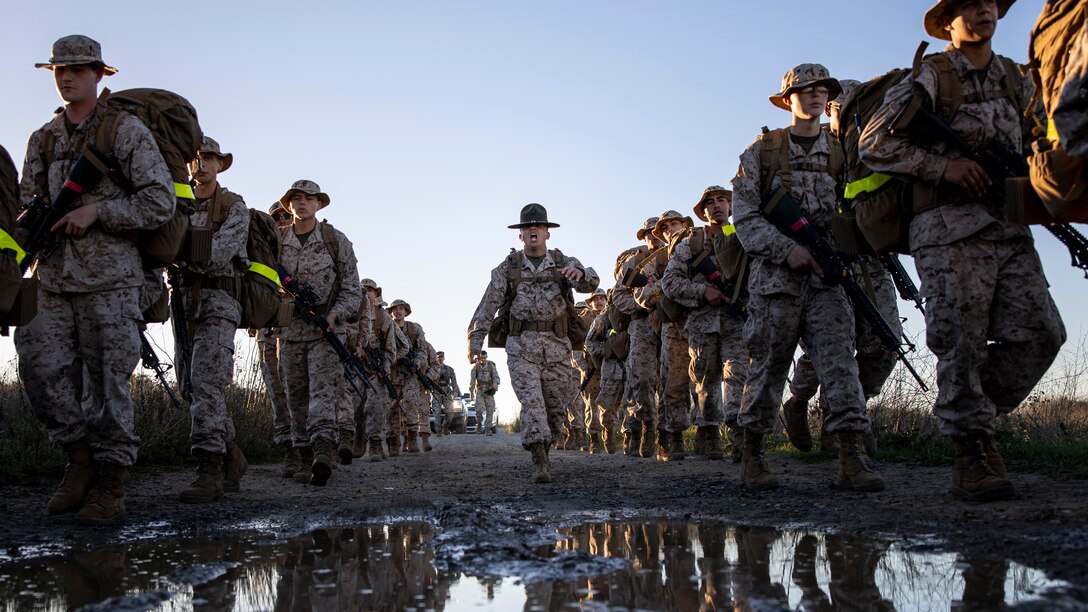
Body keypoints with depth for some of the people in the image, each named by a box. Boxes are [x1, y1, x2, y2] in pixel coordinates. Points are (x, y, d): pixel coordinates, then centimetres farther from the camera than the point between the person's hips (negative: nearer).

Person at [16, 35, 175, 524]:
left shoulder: (127, 130, 1)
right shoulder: (42, 139, 17)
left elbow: (161, 202, -6)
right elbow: (27, 203, 19)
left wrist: (96, 211, -14)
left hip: (108, 278, -5)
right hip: (53, 279, 5)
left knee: (107, 382, -3)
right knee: (42, 371, 0)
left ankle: (111, 489, 5)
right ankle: (81, 459, 18)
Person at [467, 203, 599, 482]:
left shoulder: (563, 263, 5)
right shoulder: (508, 267, 5)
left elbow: (591, 283, -13)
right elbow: (488, 304, 0)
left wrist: (580, 274, -37)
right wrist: (476, 338, -9)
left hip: (556, 346, 1)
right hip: (522, 346, -1)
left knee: (556, 405, 7)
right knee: (531, 401, -12)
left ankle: (542, 447, 31)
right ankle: (541, 462, -14)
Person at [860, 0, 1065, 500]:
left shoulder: (1014, 78, 19)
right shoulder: (929, 78, 1)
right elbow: (873, 144, -6)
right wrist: (943, 165, -14)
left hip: (1010, 229, 6)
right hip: (949, 230, -6)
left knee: (1040, 332, -4)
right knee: (962, 343, -8)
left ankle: (976, 415, 14)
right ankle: (973, 452, 1)